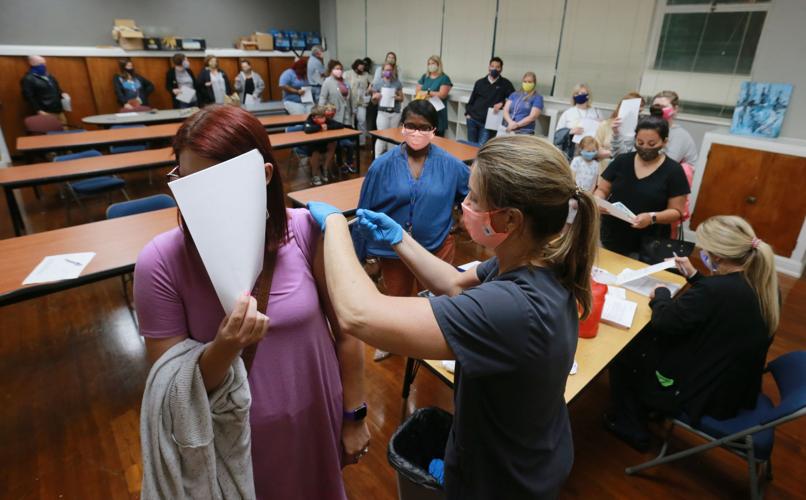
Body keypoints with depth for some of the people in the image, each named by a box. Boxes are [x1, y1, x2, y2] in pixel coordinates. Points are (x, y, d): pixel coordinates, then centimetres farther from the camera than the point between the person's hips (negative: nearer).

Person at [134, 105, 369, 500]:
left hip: (315, 422, 1)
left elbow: (345, 332, -7)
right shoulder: (161, 261, -20)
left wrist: (354, 417, 1)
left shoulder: (308, 232, -19)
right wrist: (224, 348, -33)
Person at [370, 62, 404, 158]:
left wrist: (396, 97, -13)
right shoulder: (378, 83, 0)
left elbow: (401, 98, 9)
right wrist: (375, 97, -18)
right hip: (383, 113, -2)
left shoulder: (397, 82, 4)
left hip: (395, 113, 2)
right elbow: (374, 101, 4)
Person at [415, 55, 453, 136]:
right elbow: (417, 92, 10)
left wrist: (427, 93, -2)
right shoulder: (424, 77, 16)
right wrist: (434, 95, -5)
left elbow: (442, 95, -9)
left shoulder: (444, 78, 0)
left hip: (437, 113, -4)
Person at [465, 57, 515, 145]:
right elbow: (472, 99, 16)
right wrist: (468, 113, 6)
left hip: (488, 122, -3)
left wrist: (502, 103, -10)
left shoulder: (505, 84, 4)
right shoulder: (480, 82, 11)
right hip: (472, 119, 3)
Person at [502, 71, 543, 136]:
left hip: (524, 131, -4)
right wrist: (510, 122, -10)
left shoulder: (537, 98, 7)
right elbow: (505, 110, 10)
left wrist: (516, 125, -14)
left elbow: (532, 117, -4)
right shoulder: (514, 94, 21)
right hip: (508, 128, 4)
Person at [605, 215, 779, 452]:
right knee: (645, 340, 20)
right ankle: (646, 409, 36)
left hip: (705, 395, -9)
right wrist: (693, 276, 12)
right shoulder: (764, 285, -6)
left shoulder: (715, 291, -33)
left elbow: (663, 322, -22)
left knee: (622, 352, 9)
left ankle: (630, 428, 26)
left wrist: (661, 294, -4)